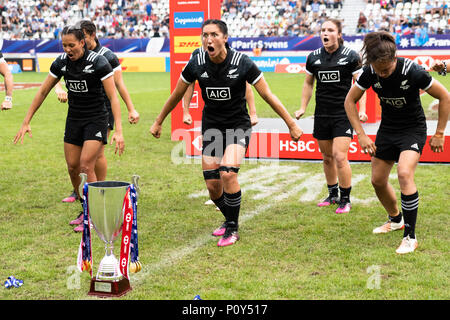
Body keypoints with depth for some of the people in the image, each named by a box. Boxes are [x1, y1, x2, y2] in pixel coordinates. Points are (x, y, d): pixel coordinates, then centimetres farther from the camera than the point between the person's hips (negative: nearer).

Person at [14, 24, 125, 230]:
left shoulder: (98, 62, -17)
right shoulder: (61, 62, -2)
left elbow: (113, 97, -18)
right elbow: (42, 92, 7)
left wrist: (118, 131, -27)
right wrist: (26, 122, 5)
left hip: (96, 120, -5)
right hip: (74, 120, 5)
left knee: (86, 166, -15)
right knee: (72, 167, 4)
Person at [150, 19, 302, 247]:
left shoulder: (242, 63, -16)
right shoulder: (196, 64, -9)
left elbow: (267, 95, -9)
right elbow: (177, 95, 7)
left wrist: (291, 124, -7)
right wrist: (158, 122, 15)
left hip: (238, 126, -3)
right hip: (211, 127, 3)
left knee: (227, 173, -24)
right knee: (212, 186, 1)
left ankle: (232, 229, -5)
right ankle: (230, 219, 31)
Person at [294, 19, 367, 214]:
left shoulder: (351, 56, -4)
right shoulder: (313, 57, 6)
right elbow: (308, 83, 18)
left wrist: (362, 110, -11)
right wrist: (303, 107, 11)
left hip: (344, 114, -4)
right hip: (322, 115, 4)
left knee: (340, 156, -12)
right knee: (327, 157, 11)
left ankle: (345, 200, 0)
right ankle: (333, 194, 27)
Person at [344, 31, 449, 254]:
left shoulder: (413, 72, -26)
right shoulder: (370, 73, -15)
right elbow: (350, 101, -1)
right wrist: (361, 134, -8)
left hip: (413, 129, -5)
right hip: (387, 128, 5)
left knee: (404, 173, -26)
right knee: (378, 180, 9)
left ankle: (410, 237, -18)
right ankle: (395, 219, 38)